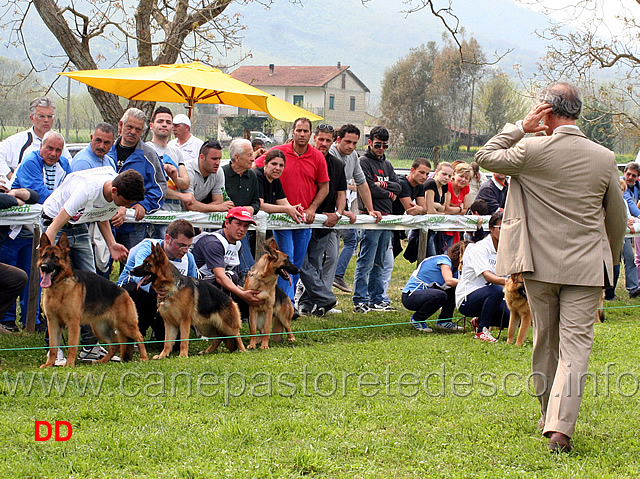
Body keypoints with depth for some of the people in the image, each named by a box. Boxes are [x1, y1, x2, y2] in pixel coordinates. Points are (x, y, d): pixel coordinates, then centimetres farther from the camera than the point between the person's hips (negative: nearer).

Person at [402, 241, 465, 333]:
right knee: (440, 295, -35)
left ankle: (444, 321, 7)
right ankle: (416, 320, -12)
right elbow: (449, 281, -34)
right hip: (410, 296, -9)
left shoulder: (454, 268, 13)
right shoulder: (444, 260, -16)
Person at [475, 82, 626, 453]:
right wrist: (610, 261, 22)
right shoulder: (605, 158, -3)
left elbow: (485, 157, 8)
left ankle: (551, 419, 28)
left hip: (541, 264, 0)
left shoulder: (532, 151, -10)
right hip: (586, 267, 0)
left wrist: (520, 128, 6)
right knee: (575, 345, -3)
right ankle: (561, 427, -16)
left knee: (546, 342, 16)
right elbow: (618, 219, 8)